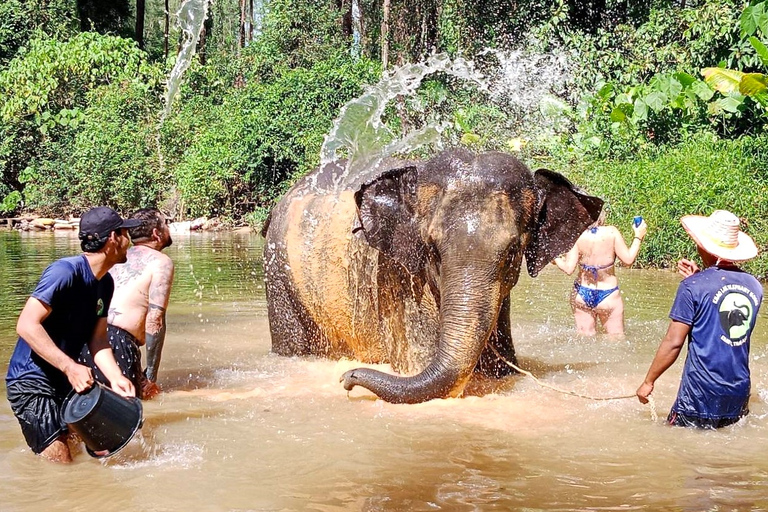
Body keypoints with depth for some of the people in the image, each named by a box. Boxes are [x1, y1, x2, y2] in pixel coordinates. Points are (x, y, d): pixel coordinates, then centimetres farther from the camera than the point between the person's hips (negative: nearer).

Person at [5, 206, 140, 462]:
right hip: (31, 383, -9)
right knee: (60, 468, -12)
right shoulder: (66, 271, -21)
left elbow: (97, 339, 3)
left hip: (65, 381, 9)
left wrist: (115, 377, -14)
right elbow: (26, 325, -27)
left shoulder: (105, 283, 6)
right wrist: (70, 367, -31)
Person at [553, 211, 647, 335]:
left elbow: (568, 269, -9)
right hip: (608, 295, -2)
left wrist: (556, 258, 10)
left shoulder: (578, 236, -9)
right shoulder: (611, 233, -12)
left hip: (581, 295, 2)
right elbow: (628, 259, -8)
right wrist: (638, 237, 5)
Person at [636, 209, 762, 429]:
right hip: (739, 395, 5)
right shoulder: (754, 286, 5)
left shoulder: (693, 287, -11)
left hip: (702, 395, -5)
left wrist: (648, 382, -1)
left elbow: (673, 342, -12)